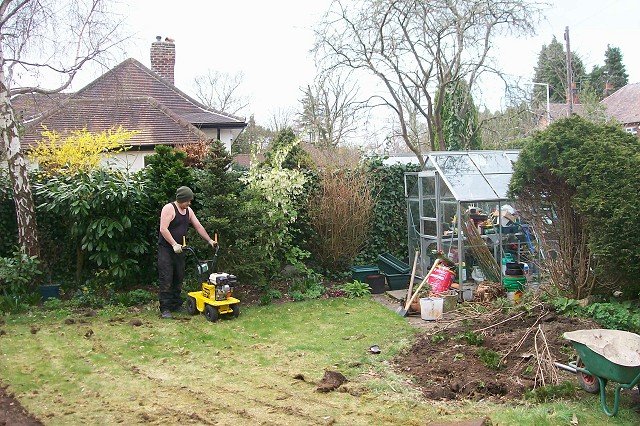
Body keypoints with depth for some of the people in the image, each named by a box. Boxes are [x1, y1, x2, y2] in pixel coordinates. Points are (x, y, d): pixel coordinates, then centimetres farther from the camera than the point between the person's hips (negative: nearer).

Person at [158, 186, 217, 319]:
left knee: (178, 278, 10)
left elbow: (199, 227, 14)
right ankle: (165, 309, -5)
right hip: (166, 249, -7)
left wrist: (210, 240, 7)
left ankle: (176, 305, 19)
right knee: (166, 279, -8)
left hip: (179, 249, 7)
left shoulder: (188, 211, 10)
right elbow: (163, 229, -20)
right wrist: (174, 244, -24)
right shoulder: (169, 208, -13)